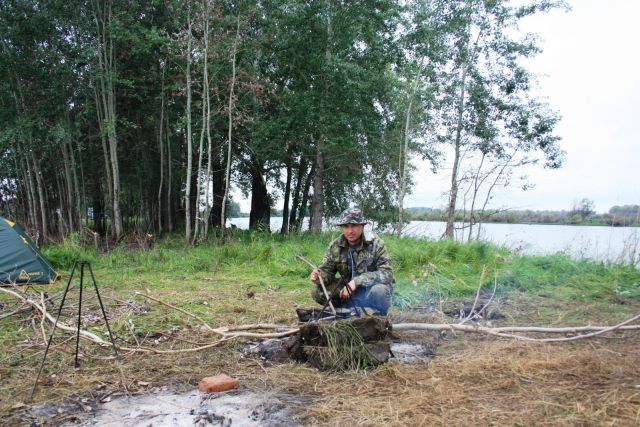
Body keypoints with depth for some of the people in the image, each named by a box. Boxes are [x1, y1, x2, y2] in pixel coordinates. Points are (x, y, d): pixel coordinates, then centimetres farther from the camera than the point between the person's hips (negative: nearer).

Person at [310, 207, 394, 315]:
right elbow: (327, 270, -1)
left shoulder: (376, 244, -16)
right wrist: (319, 277, -26)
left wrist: (357, 281, -33)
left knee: (379, 291, -37)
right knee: (317, 291, -16)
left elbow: (387, 273, -23)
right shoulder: (335, 246, -5)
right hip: (349, 290, 4)